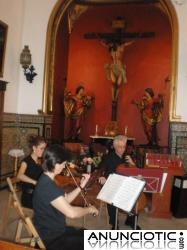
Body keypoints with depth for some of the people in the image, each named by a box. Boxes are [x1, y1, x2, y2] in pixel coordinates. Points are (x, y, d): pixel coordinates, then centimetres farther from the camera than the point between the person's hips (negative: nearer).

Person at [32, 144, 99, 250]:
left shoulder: (47, 181, 2)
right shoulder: (47, 186, -30)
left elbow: (66, 200, 9)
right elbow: (71, 212, -34)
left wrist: (81, 186, 0)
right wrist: (89, 209, -16)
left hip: (55, 230, 9)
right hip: (51, 238, -9)